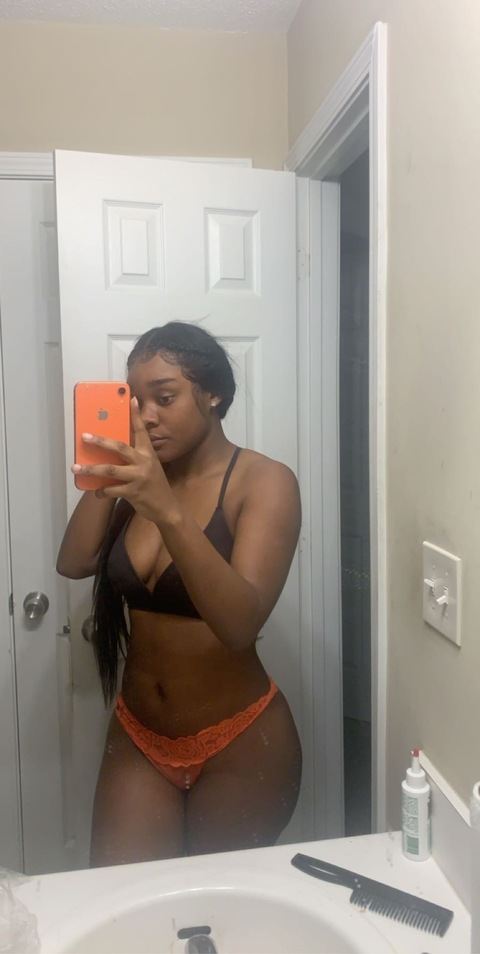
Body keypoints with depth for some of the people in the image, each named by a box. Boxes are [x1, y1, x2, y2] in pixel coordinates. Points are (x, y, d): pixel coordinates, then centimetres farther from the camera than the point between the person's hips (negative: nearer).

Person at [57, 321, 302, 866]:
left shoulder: (264, 482, -15)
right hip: (137, 738, 4)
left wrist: (168, 511, -41)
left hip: (239, 745, -4)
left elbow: (241, 623, -29)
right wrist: (104, 479, -17)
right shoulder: (141, 479, 3)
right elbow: (74, 564, -8)